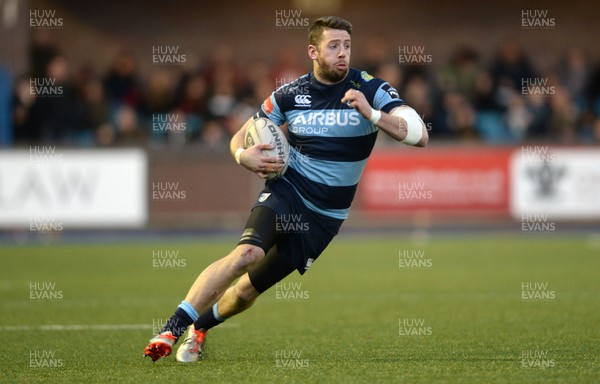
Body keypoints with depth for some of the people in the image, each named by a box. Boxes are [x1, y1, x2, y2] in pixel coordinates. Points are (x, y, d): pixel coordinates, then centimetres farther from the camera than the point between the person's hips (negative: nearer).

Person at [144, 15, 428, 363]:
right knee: (247, 254, -30)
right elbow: (240, 138, 8)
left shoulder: (370, 90, -8)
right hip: (286, 190, -1)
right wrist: (244, 156, -16)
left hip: (326, 215, 1)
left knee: (248, 290, 5)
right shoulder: (291, 94, -2)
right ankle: (170, 331, -27)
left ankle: (198, 326, 35)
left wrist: (372, 114, -31)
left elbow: (420, 135, -17)